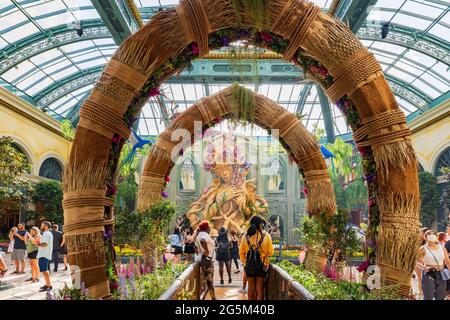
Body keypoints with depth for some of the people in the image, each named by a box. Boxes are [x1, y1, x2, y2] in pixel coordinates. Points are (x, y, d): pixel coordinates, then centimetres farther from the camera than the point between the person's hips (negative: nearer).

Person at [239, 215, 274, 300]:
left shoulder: (246, 236, -2)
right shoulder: (266, 236, -8)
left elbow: (241, 252, 2)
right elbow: (271, 252, -4)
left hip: (249, 265, 2)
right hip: (262, 265, -2)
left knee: (251, 288, 13)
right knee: (260, 288, 7)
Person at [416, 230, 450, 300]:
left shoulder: (442, 248, 10)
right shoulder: (423, 249, -2)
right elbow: (418, 262, -5)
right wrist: (424, 267, -24)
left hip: (441, 275, 4)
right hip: (428, 275, -4)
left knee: (441, 297, 8)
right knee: (428, 297, -3)